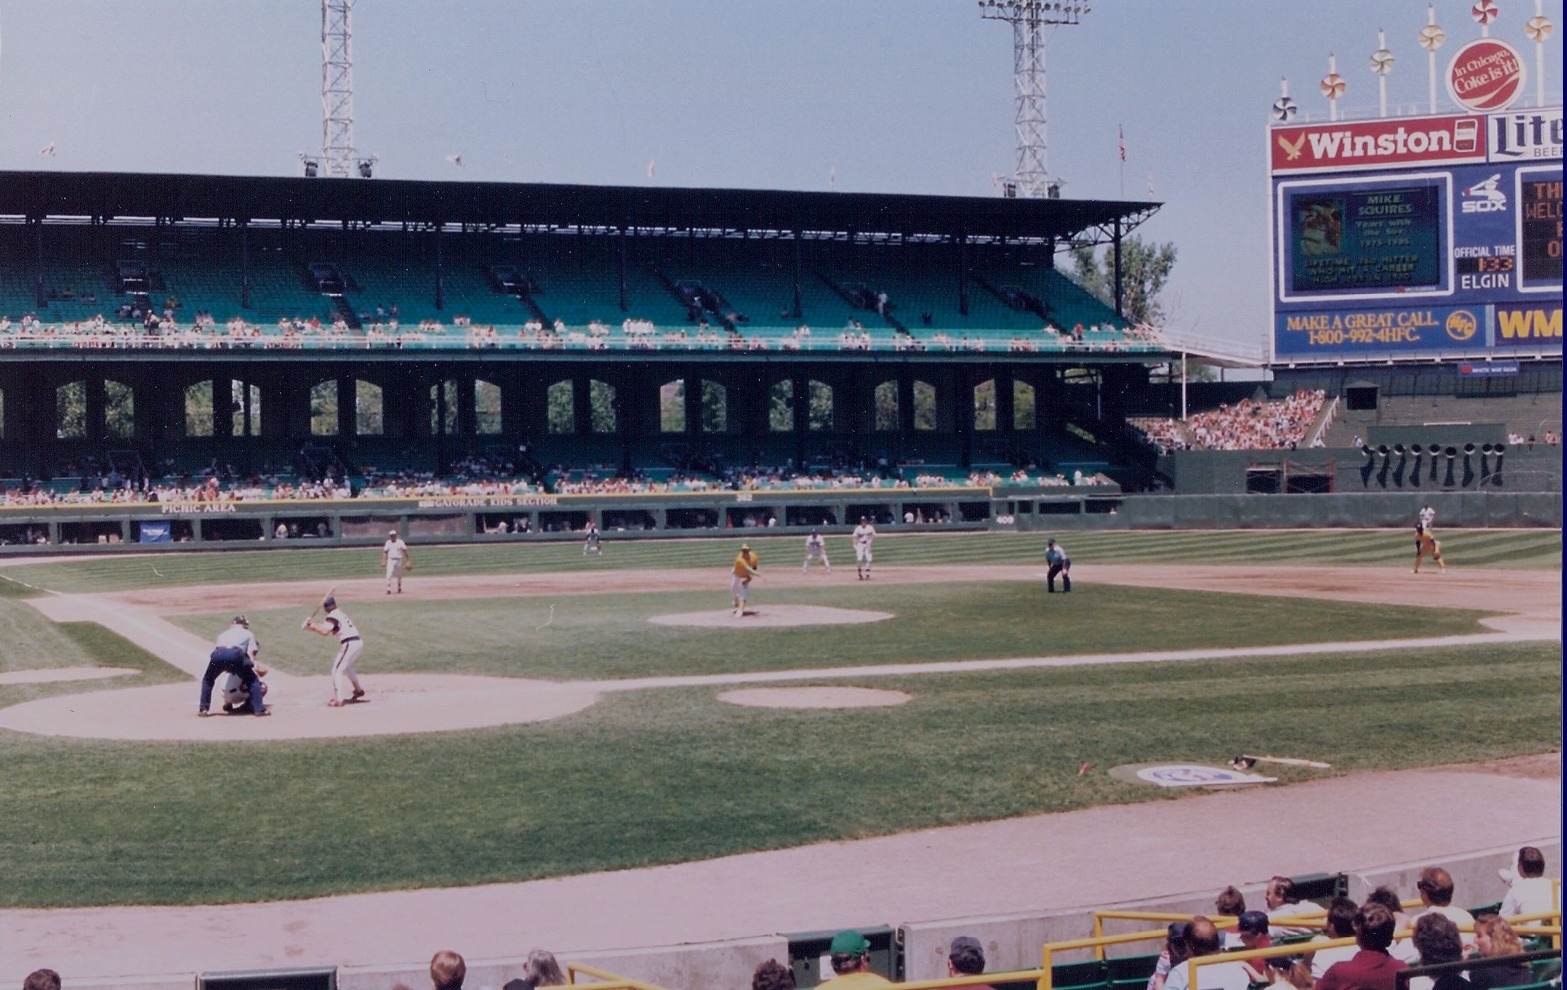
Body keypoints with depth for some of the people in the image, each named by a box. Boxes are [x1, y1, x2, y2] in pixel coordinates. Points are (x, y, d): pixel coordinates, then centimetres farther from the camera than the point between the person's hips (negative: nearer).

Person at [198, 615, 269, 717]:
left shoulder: (223, 633, 42)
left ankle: (203, 709, 22)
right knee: (253, 680, 14)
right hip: (235, 654, -3)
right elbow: (250, 654, 19)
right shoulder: (248, 634, 33)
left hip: (217, 654, 3)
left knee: (207, 680, 29)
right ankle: (259, 708, 4)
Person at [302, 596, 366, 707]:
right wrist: (311, 626, 10)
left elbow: (325, 632, -20)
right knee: (346, 666, 32)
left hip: (349, 644, -9)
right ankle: (359, 690, 44)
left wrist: (313, 625, -7)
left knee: (337, 671, -8)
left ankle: (339, 700, -18)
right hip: (358, 643, 9)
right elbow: (327, 630, 18)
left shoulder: (332, 616, -6)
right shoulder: (341, 613, 20)